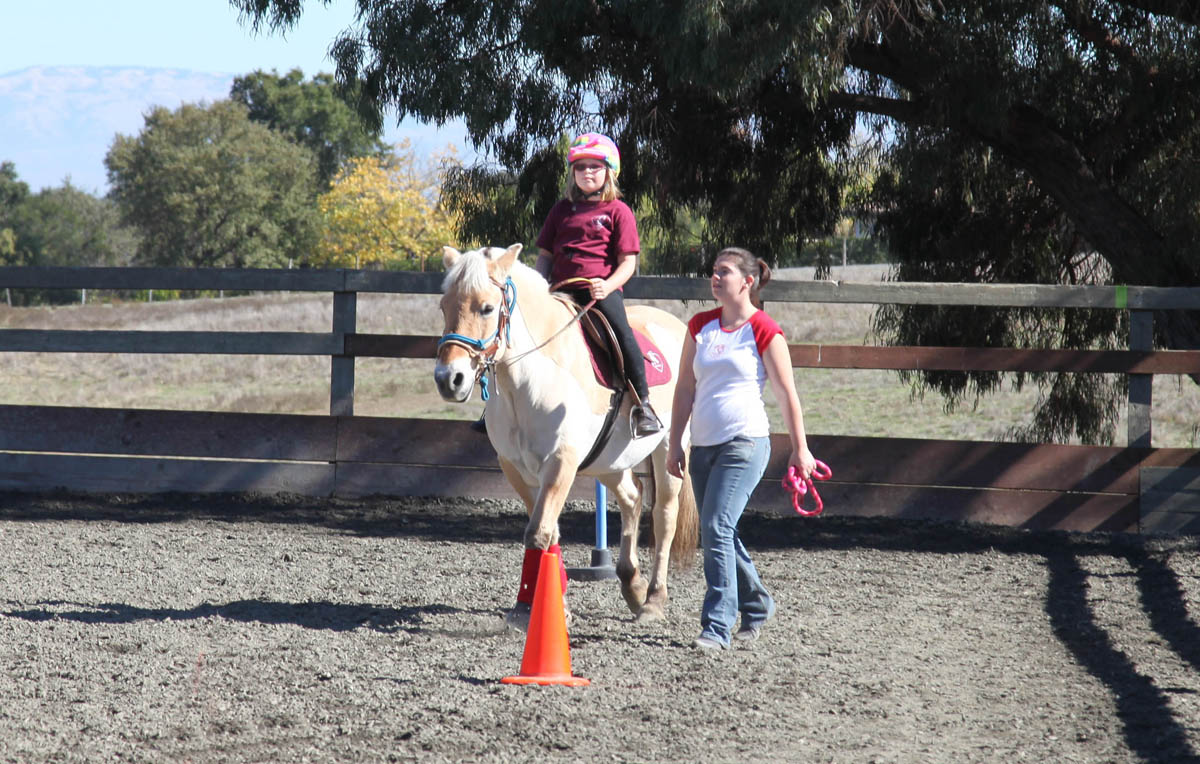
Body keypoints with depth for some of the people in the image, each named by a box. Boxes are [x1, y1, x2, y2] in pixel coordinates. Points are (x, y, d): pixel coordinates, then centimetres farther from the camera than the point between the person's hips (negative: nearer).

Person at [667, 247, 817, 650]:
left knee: (717, 530, -17)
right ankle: (757, 604, 33)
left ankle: (717, 627, -15)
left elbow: (786, 394, -3)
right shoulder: (700, 326, 9)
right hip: (703, 446, 7)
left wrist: (800, 449, -2)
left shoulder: (765, 332, -6)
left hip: (745, 443, -7)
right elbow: (685, 389, 13)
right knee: (715, 533, 12)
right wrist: (675, 443, 10)